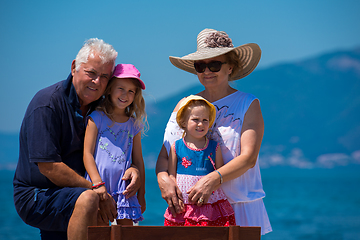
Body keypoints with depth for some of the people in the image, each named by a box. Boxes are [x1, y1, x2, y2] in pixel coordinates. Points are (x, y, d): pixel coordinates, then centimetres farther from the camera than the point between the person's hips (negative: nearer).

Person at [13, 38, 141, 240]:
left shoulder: (98, 108, 8)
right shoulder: (47, 104, -16)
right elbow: (48, 167, -22)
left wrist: (132, 169, -12)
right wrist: (97, 192, -22)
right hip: (36, 196, -8)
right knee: (87, 199, -33)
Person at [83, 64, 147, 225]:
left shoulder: (134, 124, 13)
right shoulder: (96, 118, 2)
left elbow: (138, 161, 17)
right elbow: (87, 153, -3)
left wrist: (141, 194, 15)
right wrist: (97, 183, -14)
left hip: (125, 187, 4)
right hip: (100, 184, -3)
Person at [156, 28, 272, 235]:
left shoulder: (248, 105, 2)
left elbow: (249, 158, -9)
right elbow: (164, 154, 7)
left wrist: (213, 179, -25)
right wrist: (163, 177, -15)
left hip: (238, 207, -2)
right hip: (192, 209, 2)